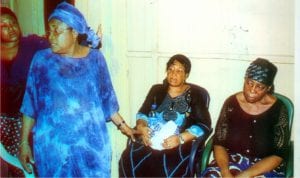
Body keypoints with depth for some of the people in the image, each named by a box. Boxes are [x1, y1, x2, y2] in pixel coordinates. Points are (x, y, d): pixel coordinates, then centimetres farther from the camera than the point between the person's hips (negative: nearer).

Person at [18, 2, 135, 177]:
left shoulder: (95, 58, -1)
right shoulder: (42, 59, -2)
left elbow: (106, 99, 8)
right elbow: (30, 105, 0)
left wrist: (122, 125, 8)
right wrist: (24, 142, -1)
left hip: (91, 142, 1)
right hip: (53, 145, 0)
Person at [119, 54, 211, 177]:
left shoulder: (195, 94, 7)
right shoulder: (156, 90, 18)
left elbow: (203, 124, -2)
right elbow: (142, 113, 16)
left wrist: (181, 138, -17)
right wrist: (142, 127, -8)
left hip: (179, 145, -3)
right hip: (150, 140, 3)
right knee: (128, 161, -25)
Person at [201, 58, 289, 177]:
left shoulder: (278, 109, -6)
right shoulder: (231, 103, -2)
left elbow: (278, 154, -7)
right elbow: (219, 143, -1)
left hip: (265, 166, -1)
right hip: (231, 160, 1)